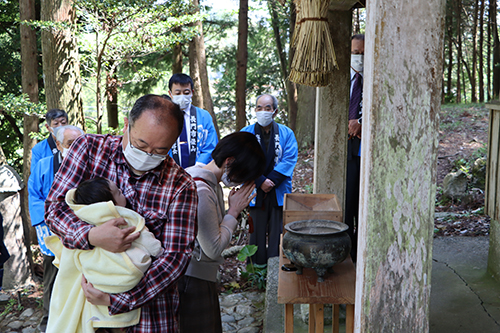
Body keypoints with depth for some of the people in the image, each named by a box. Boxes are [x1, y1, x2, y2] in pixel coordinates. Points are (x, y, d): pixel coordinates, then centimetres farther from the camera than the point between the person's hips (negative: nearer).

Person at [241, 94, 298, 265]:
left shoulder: (286, 134, 5)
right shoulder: (246, 133, 5)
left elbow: (289, 160, -5)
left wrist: (271, 180, -15)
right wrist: (260, 181, -15)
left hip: (279, 191, 0)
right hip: (255, 191, 0)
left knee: (277, 230, 2)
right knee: (256, 230, 7)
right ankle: (257, 265, 19)